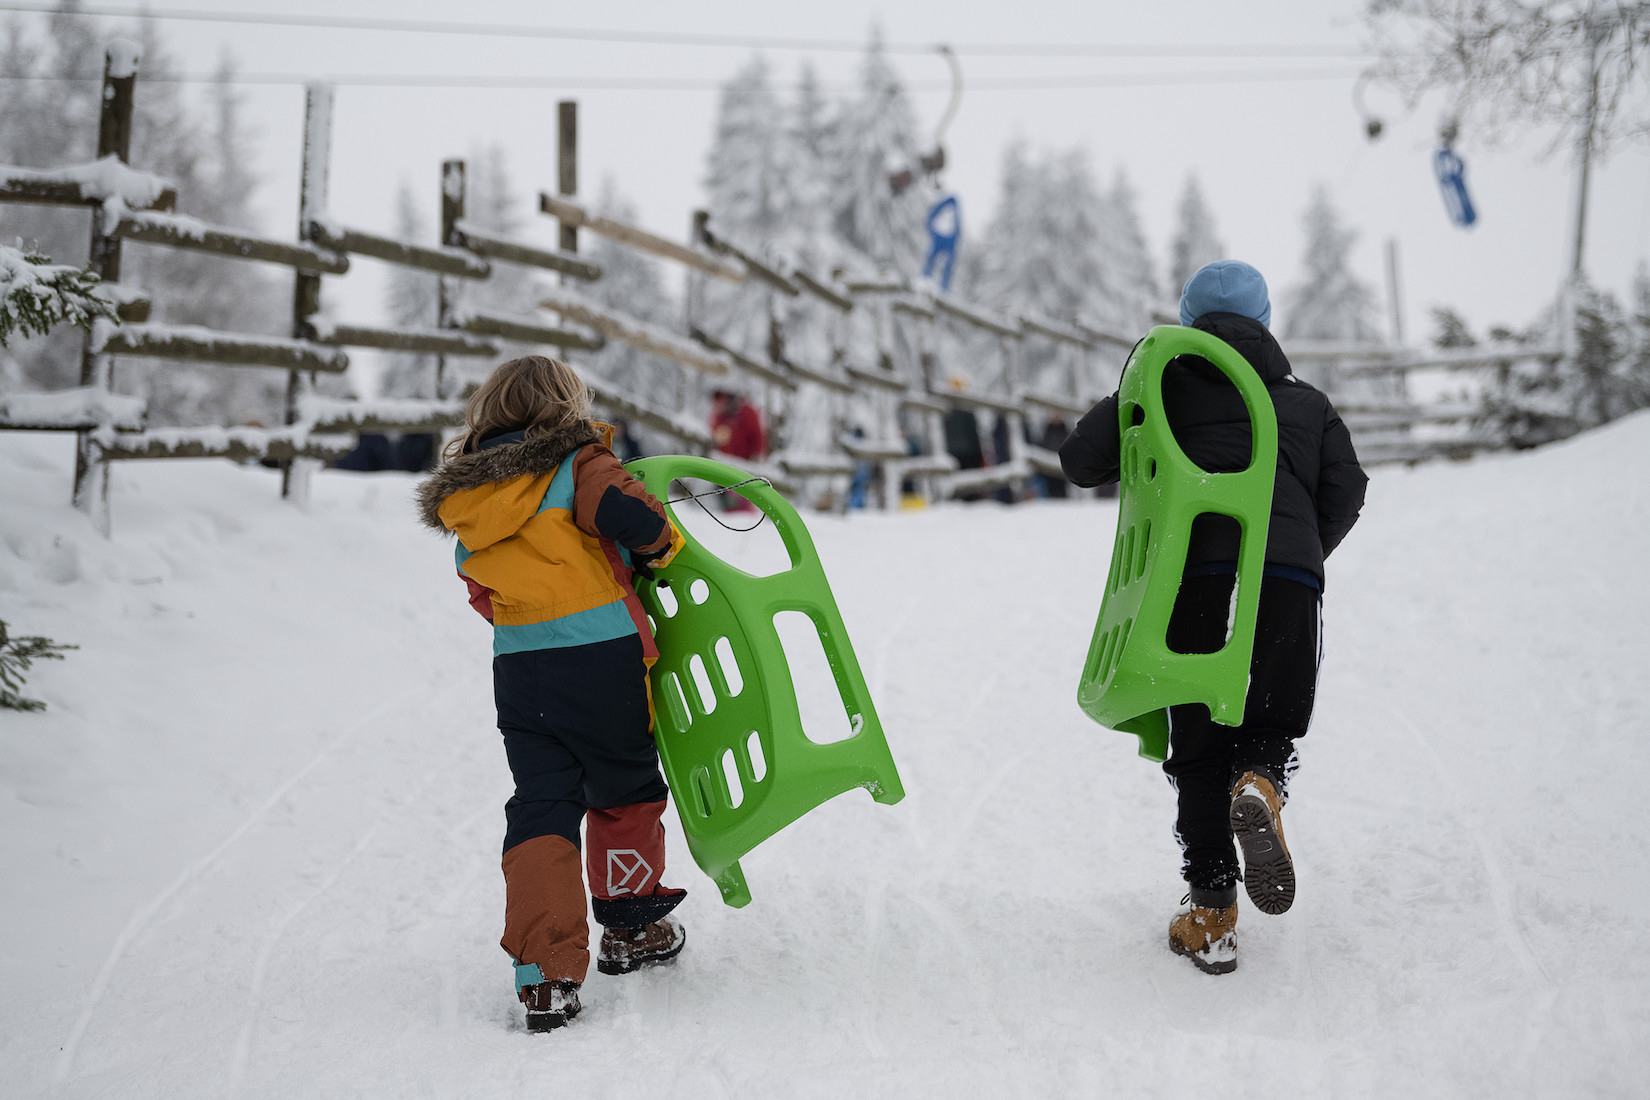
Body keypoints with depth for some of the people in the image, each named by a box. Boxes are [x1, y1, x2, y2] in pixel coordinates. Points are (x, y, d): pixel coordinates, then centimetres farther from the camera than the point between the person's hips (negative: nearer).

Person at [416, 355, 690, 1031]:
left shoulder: (462, 497, 14)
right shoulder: (577, 463, -4)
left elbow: (484, 595, 17)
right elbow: (628, 515, -21)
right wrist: (659, 547, 0)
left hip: (517, 669, 4)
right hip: (601, 657, -4)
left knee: (540, 809, 5)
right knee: (625, 793, 18)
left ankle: (545, 971, -8)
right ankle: (630, 929, 32)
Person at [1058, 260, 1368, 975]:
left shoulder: (1165, 388, 16)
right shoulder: (1308, 403, 22)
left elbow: (1079, 460, 10)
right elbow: (1346, 494, 13)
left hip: (1197, 575, -1)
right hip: (1290, 579, 1)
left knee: (1199, 744, 7)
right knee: (1274, 724, 17)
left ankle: (1211, 914, 1)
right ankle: (1259, 788, -19)